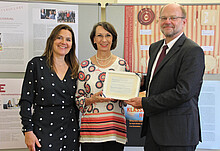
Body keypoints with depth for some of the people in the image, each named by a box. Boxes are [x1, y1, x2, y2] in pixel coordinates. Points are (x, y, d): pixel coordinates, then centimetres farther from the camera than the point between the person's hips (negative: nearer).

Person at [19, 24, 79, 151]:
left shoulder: (75, 69, 9)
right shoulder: (36, 64, -2)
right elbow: (26, 100, -4)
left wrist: (77, 128, 10)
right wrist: (28, 131, -10)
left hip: (70, 132, 4)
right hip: (44, 130, -3)